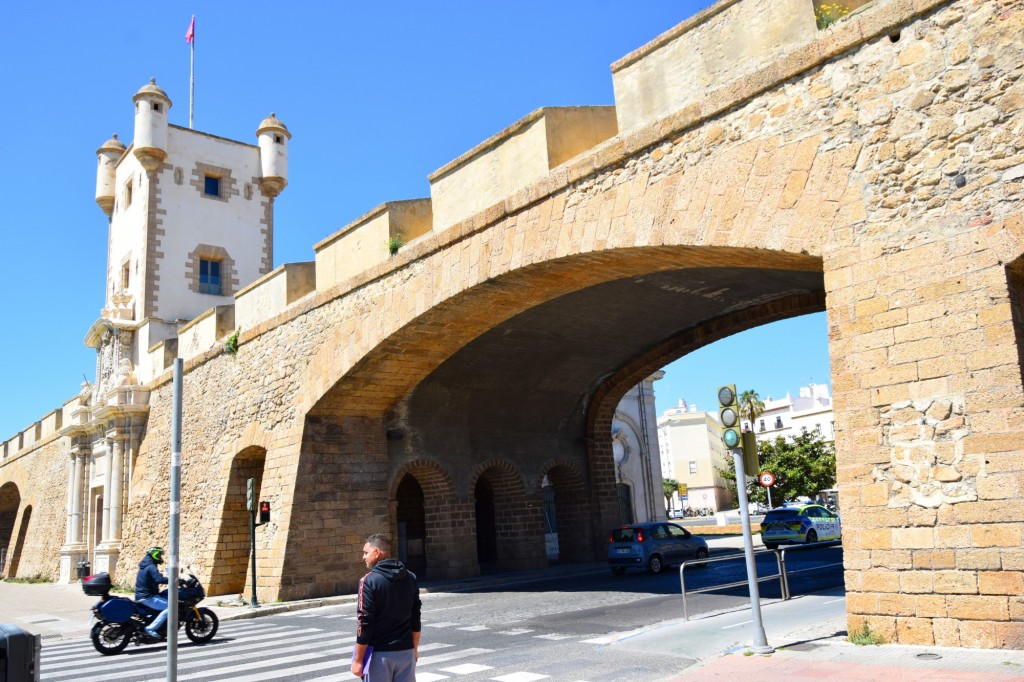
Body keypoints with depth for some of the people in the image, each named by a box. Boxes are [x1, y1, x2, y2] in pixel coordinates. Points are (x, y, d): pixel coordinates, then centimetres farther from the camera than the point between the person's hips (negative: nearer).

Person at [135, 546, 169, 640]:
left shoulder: (145, 566, 16)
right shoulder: (151, 567, -16)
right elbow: (159, 579, -32)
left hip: (143, 596, 10)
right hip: (147, 597, -10)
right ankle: (151, 628, -25)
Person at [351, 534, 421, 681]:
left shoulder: (369, 581, -13)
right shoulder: (410, 578, 4)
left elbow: (364, 623, -14)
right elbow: (416, 617, 9)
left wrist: (358, 660, -7)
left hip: (380, 654, -5)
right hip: (406, 652, 5)